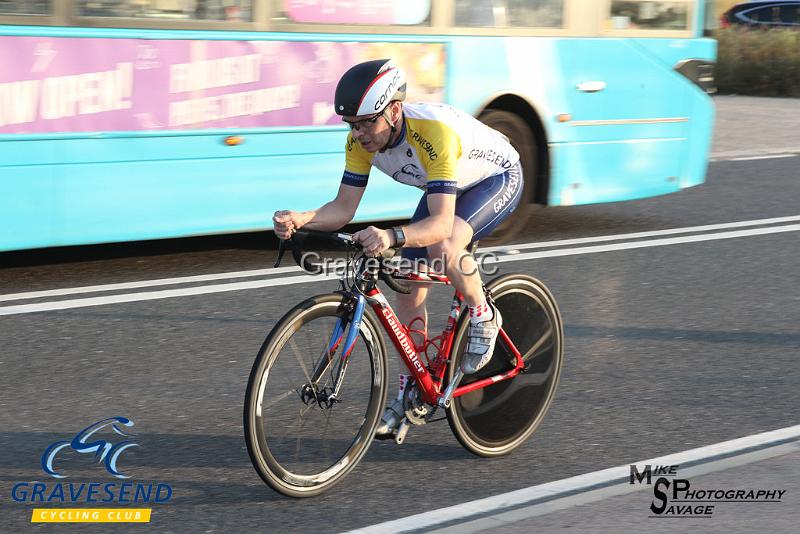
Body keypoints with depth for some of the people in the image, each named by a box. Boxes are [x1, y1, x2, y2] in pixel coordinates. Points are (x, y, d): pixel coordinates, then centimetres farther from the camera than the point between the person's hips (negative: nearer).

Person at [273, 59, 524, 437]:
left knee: (442, 247, -36)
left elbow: (441, 224, -47)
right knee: (409, 289, 1)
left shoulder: (435, 133, -41)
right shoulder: (362, 140, -21)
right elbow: (344, 208, -19)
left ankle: (483, 317, -7)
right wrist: (300, 219, -39)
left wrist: (391, 237, -65)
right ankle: (409, 392, 17)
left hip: (499, 178, -7)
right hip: (447, 189, 7)